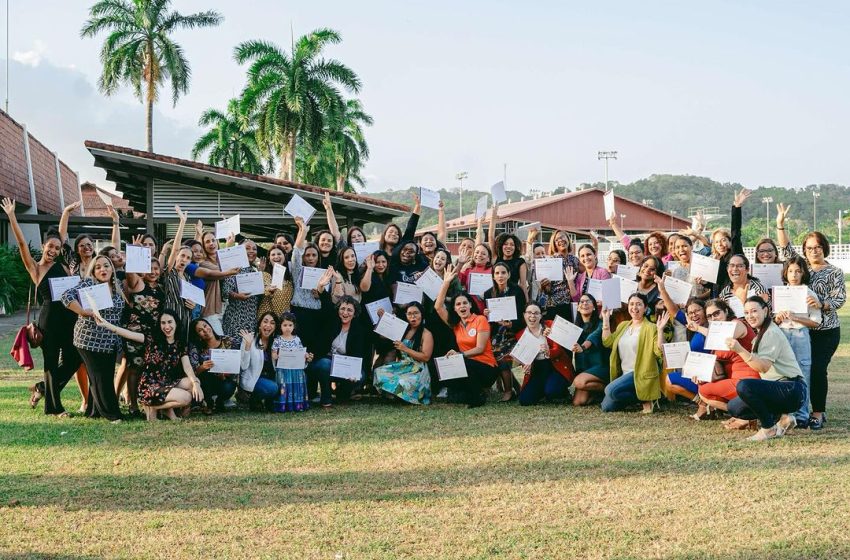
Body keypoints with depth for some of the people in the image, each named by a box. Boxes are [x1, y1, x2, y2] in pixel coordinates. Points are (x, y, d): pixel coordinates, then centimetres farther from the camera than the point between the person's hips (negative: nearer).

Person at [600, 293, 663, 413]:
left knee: (611, 390, -29)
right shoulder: (623, 326, 14)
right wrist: (606, 319, 5)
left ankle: (645, 399, -8)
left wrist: (660, 329, -26)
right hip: (624, 374, 7)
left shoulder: (650, 328, -7)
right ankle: (637, 396, 18)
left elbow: (659, 351, -16)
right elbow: (608, 342, 7)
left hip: (640, 374, -7)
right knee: (607, 407, -1)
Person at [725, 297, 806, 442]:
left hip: (792, 390, -10)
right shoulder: (761, 334, 18)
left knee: (744, 386, -30)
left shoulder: (772, 333, -13)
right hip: (778, 388, 10)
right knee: (734, 407, 2)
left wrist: (740, 350, -35)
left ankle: (769, 428, -12)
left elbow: (764, 367, -27)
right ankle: (781, 418, 5)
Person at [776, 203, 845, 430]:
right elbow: (786, 248, 4)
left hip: (825, 331, -4)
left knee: (817, 369, -12)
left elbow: (839, 299, -6)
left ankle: (818, 413, -3)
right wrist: (780, 224, -7)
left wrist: (821, 304, -25)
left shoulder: (835, 272, 1)